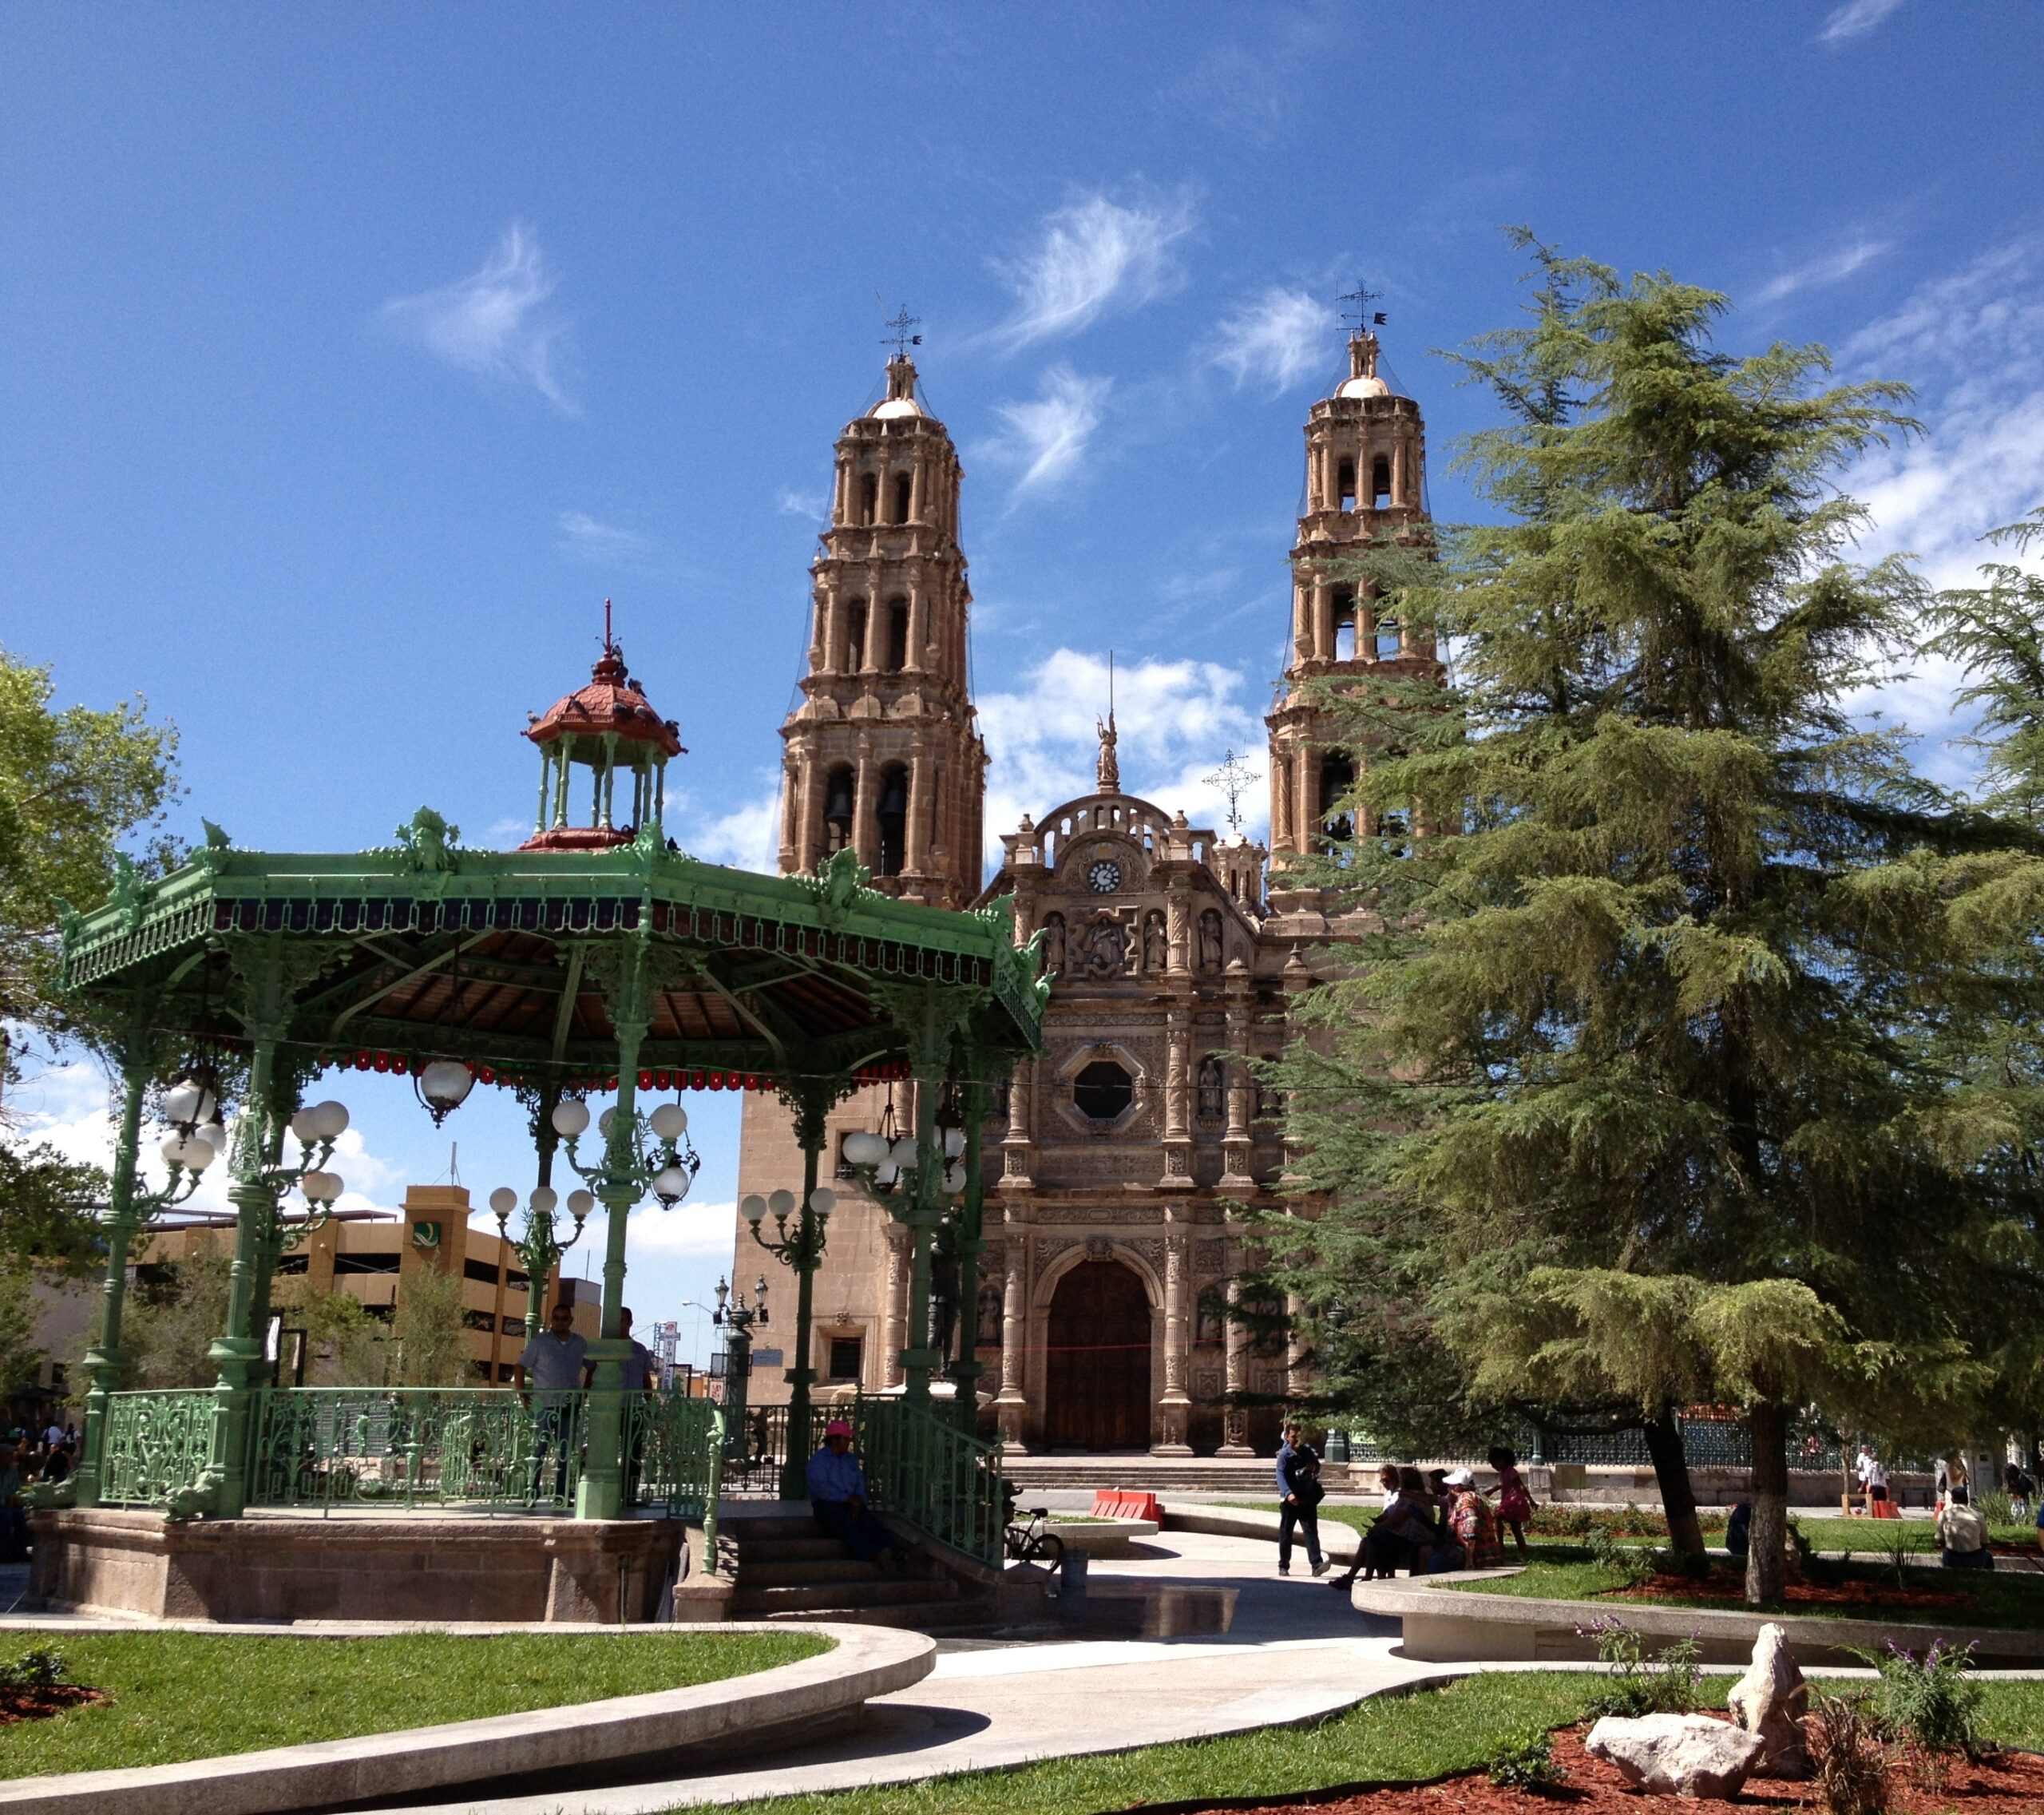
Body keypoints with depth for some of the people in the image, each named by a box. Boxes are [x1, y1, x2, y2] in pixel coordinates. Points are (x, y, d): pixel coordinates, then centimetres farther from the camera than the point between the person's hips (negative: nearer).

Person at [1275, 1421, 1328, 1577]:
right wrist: (1288, 1493, -39)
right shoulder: (1284, 1455, -8)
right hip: (1289, 1500, -3)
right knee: (1285, 1534, 6)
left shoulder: (1307, 1451, 7)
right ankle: (1283, 1566, 16)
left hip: (1307, 1499, 3)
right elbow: (1281, 1476, -22)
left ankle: (1317, 1564, -17)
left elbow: (1316, 1467, 27)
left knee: (1311, 1532, -8)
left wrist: (1314, 1467, 1)